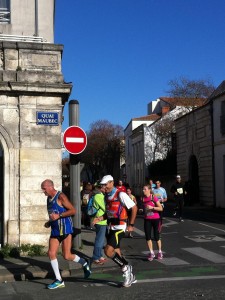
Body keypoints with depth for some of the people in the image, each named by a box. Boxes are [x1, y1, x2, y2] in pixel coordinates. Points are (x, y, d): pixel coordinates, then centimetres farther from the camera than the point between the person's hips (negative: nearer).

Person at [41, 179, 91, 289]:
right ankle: (59, 280, 8)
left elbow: (73, 211, -17)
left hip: (65, 229, -8)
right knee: (51, 253, -2)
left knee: (67, 256, -7)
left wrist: (58, 216, -23)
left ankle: (84, 264, 22)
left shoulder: (61, 197, -13)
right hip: (55, 230, 8)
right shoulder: (49, 199, 12)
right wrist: (49, 222, 9)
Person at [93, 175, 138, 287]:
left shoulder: (120, 195, -13)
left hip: (119, 227, -8)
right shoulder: (106, 196, 11)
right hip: (110, 227, 8)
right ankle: (130, 276, 25)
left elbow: (134, 208, -10)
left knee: (108, 251, -18)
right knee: (116, 254, 11)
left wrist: (131, 225, -10)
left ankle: (126, 267, 2)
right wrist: (100, 218, 2)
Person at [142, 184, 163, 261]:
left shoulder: (154, 197, -12)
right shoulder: (143, 198, 2)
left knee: (156, 236, 5)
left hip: (155, 219, -4)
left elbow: (161, 208, -14)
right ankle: (151, 253, 7)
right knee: (148, 237, -3)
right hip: (147, 220, 4)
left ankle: (160, 252, 23)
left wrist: (152, 207, -22)